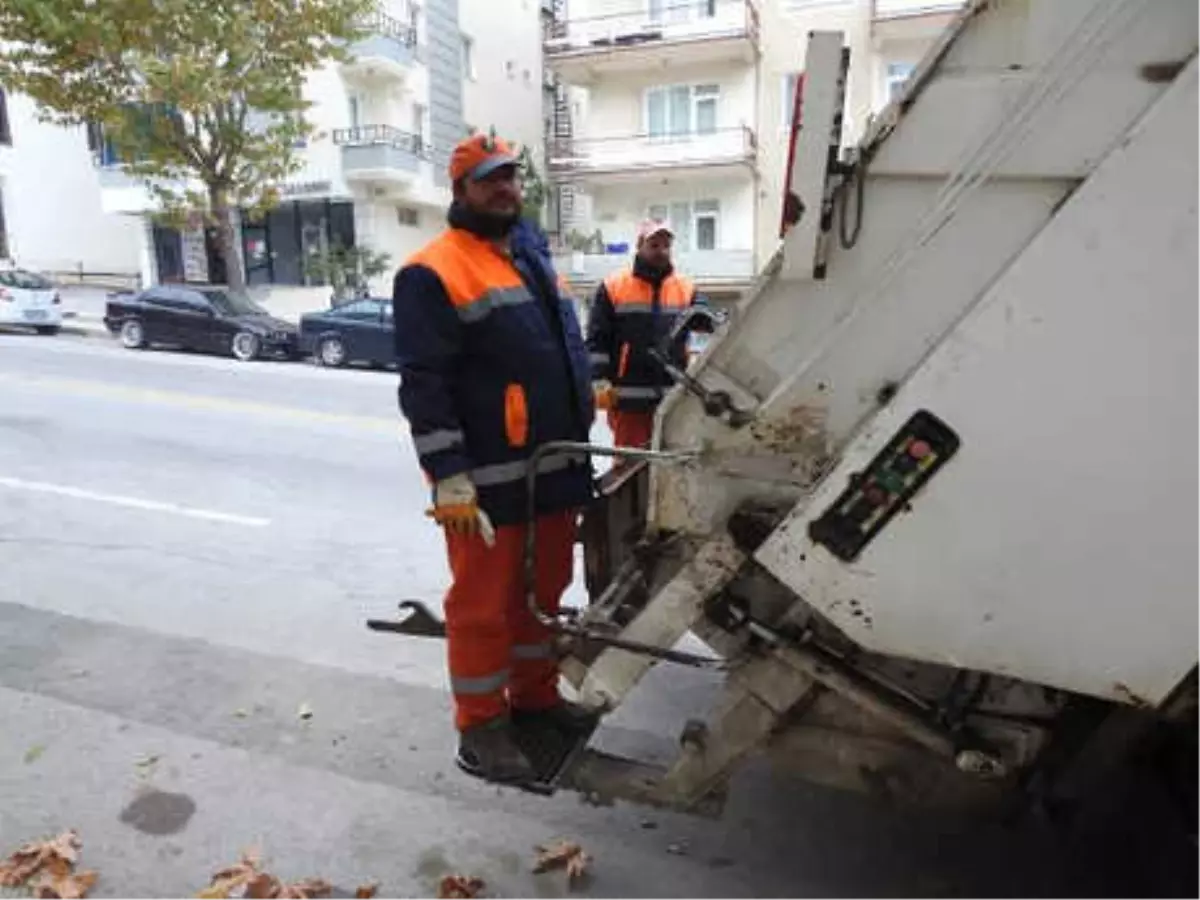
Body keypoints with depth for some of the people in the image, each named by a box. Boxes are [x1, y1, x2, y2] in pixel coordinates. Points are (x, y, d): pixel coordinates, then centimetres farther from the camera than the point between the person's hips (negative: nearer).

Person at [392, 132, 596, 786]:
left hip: (554, 469, 8)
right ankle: (482, 725, 20)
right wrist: (449, 478, -20)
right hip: (489, 479, -8)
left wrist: (582, 440, 20)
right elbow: (424, 385, -15)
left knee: (544, 590, 18)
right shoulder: (433, 272, -8)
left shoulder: (535, 257, 17)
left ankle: (535, 695, 36)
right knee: (483, 603, 3)